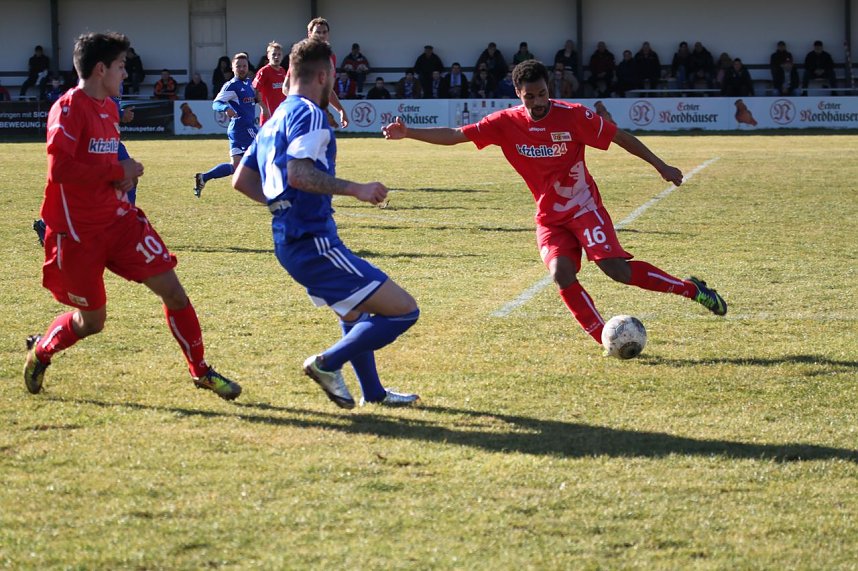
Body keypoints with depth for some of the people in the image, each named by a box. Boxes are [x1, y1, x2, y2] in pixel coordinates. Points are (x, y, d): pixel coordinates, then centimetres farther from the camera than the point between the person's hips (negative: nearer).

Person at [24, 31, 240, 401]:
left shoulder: (108, 108, 11)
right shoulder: (68, 108, -16)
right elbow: (60, 168, -27)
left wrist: (124, 175, 3)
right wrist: (119, 170, -19)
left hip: (119, 220, 7)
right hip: (78, 234, -7)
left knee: (172, 291, -1)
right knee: (92, 321, 4)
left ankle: (201, 371, 13)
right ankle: (39, 352, 34)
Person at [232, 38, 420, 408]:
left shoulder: (275, 120, 18)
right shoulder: (308, 114, -11)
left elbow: (241, 180, 21)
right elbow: (298, 172, -27)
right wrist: (355, 189, -23)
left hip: (289, 238, 11)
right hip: (313, 241, -11)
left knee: (356, 311, 32)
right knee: (403, 311, -12)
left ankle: (372, 392, 41)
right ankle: (328, 363, -5)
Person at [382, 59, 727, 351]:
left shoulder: (572, 115, -13)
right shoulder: (506, 123, -7)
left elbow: (620, 137, -4)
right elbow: (456, 136, -9)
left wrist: (660, 165, -1)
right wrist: (408, 133, -20)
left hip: (584, 207, -3)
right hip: (549, 217, 3)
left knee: (616, 269, -18)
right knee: (561, 274, -22)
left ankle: (690, 289, 1)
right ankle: (605, 339, -11)